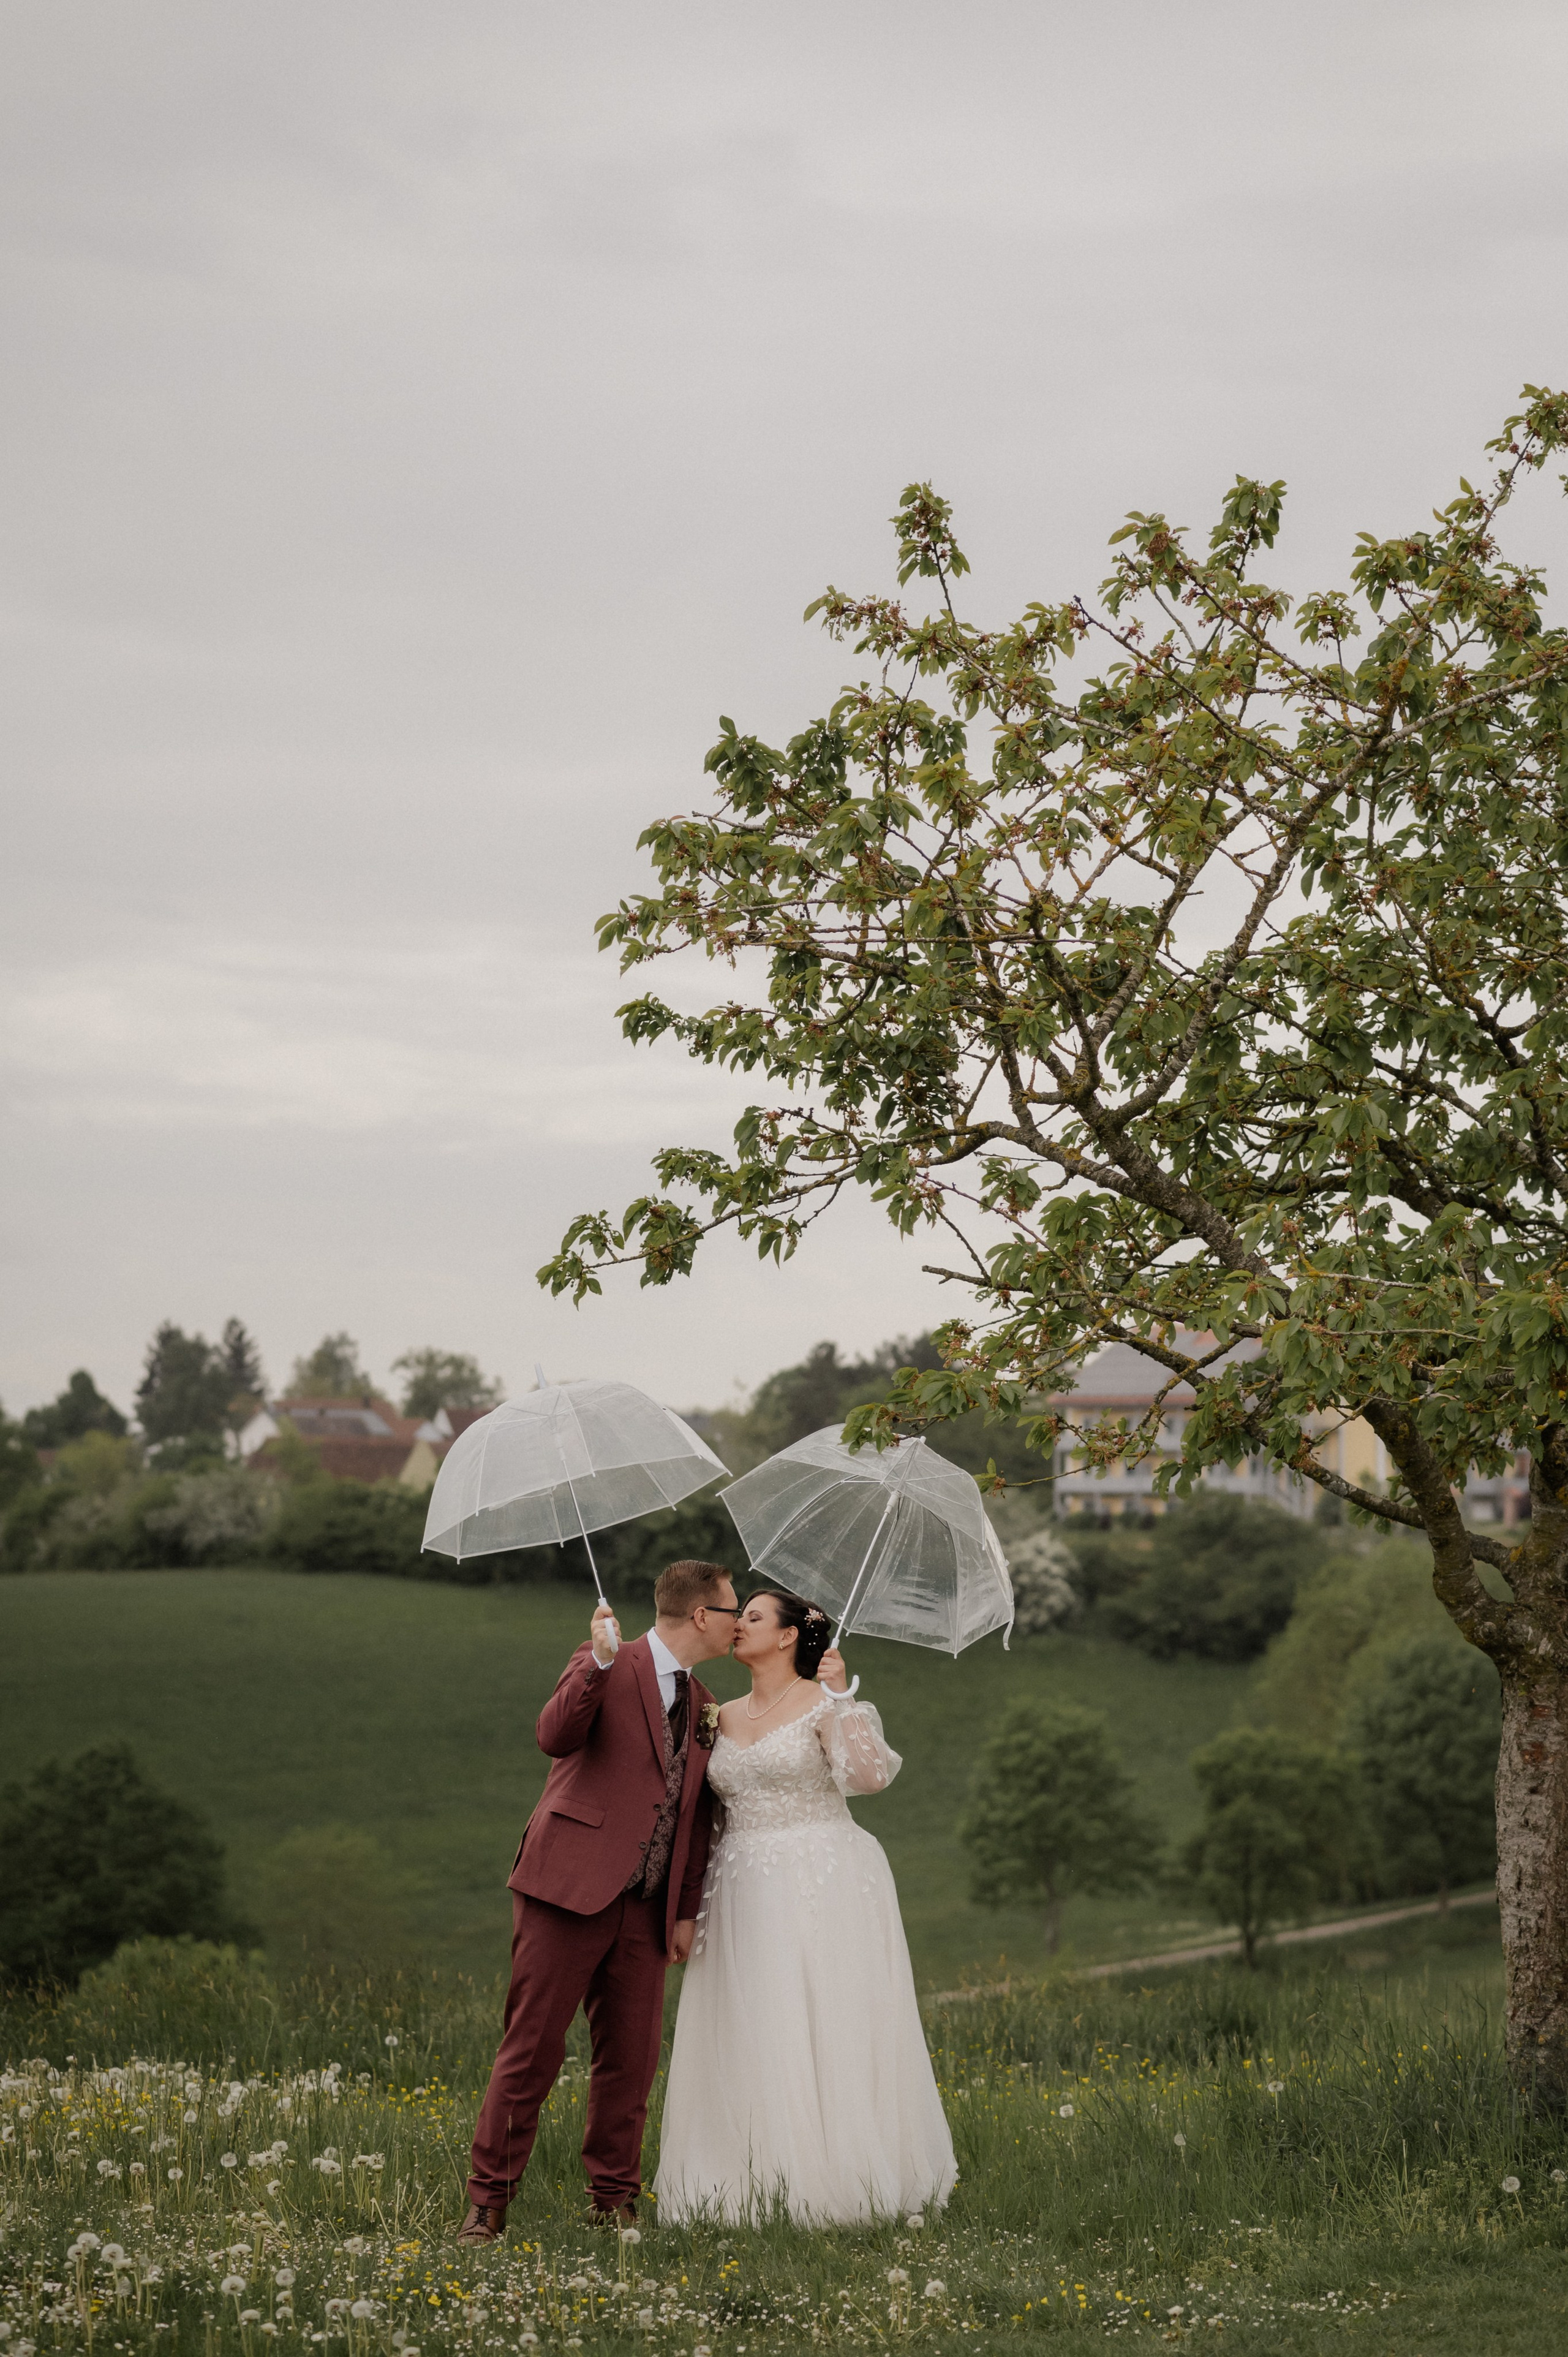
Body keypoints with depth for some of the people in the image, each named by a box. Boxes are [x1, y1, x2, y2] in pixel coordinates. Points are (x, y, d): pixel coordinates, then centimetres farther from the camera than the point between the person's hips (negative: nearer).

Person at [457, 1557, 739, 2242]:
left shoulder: (700, 1704, 18)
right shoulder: (606, 1668, -3)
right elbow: (556, 1737, -21)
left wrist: (687, 1909, 15)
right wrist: (599, 1662, -33)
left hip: (642, 1908, 6)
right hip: (570, 1888, -6)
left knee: (630, 2060, 6)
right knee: (532, 2049, -5)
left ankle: (614, 2202, 17)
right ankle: (487, 2202, 1)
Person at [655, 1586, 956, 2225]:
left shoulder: (821, 1703, -3)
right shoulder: (725, 1718, 15)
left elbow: (871, 1776, -19)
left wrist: (842, 1697, -20)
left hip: (822, 1889, -6)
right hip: (745, 1895, 6)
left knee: (824, 2027, -7)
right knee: (746, 2040, 1)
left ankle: (836, 2180, -2)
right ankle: (753, 2181, 3)